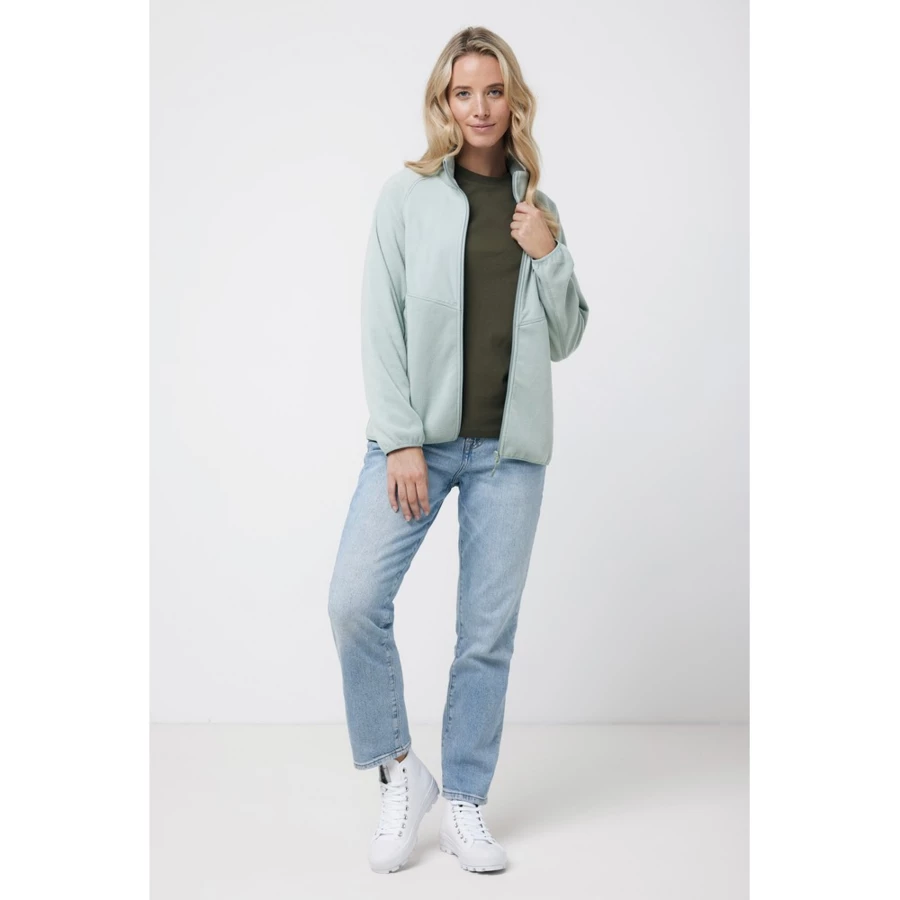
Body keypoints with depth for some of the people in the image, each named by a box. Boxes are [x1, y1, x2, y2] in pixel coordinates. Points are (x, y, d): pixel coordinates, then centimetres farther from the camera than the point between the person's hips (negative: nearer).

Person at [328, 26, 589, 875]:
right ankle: (399, 771, 9)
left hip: (510, 446, 2)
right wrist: (400, 441, -10)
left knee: (489, 631, 3)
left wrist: (550, 257, -2)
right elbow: (382, 326, -3)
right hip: (420, 436, -2)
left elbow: (565, 340, 14)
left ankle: (465, 803, 19)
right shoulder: (407, 193, 2)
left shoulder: (536, 206, 12)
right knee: (354, 600, -14)